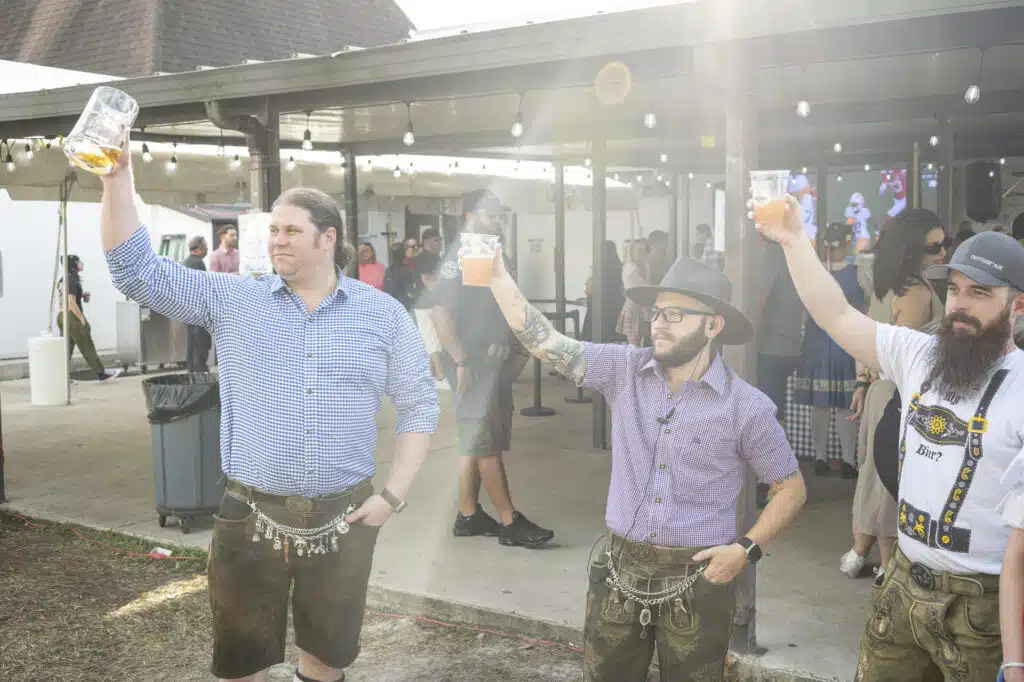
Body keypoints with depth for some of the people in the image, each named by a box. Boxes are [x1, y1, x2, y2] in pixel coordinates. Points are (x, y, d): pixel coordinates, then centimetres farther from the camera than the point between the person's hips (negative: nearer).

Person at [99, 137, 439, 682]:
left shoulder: (384, 315, 0)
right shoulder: (233, 300, 0)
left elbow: (419, 406, 3)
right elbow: (135, 269, -4)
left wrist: (394, 494, -4)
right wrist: (119, 177, -15)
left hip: (345, 519, 0)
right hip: (250, 517, 0)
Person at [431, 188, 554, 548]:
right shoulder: (459, 258, -12)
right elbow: (440, 312, -20)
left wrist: (519, 350, 12)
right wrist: (461, 362, -22)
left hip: (496, 363, 9)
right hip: (473, 365, -9)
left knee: (477, 442, 12)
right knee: (486, 444, -4)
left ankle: (468, 516, 20)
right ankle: (510, 522, 0)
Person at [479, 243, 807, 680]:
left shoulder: (747, 407, -9)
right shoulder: (624, 370, -3)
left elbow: (792, 489, 0)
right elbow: (543, 341, -8)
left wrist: (746, 548, -11)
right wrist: (496, 274, -19)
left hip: (697, 579, -2)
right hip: (620, 569, 3)